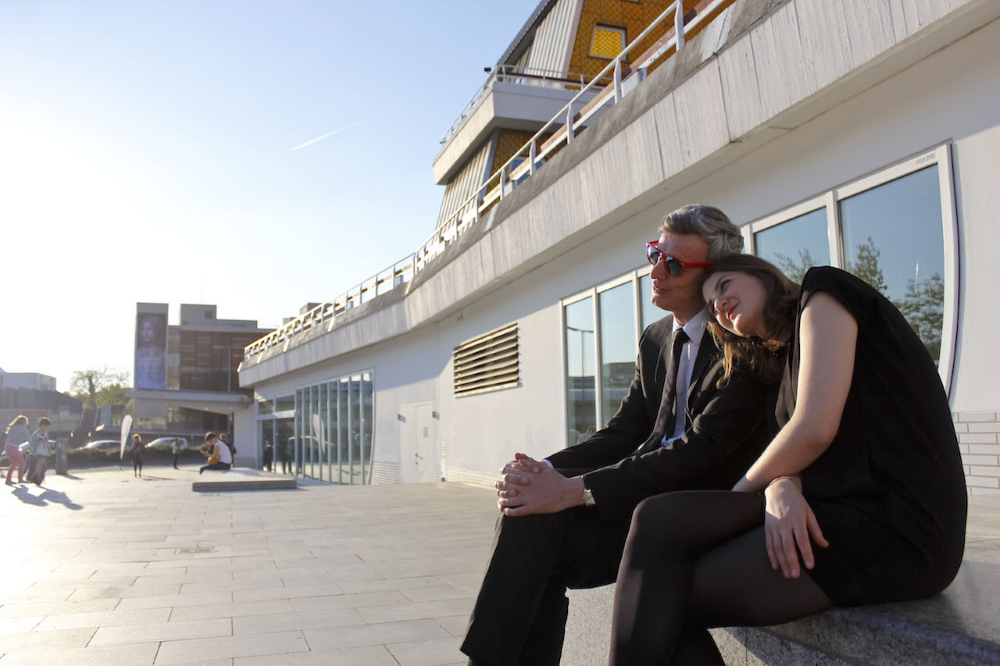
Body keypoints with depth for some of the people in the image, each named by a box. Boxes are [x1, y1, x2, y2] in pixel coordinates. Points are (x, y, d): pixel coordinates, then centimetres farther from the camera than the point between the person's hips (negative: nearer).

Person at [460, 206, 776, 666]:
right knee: (526, 511, -16)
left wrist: (577, 488, -27)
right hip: (655, 489, 7)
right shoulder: (654, 339, 13)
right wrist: (545, 469, -9)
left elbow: (702, 451, -22)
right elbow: (625, 431, 10)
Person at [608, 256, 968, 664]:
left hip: (891, 530, -8)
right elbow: (795, 462, 11)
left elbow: (815, 429, -14)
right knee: (658, 521, -10)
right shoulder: (790, 362, 24)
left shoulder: (824, 289, -1)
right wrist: (781, 488, -13)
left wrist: (744, 489, 0)